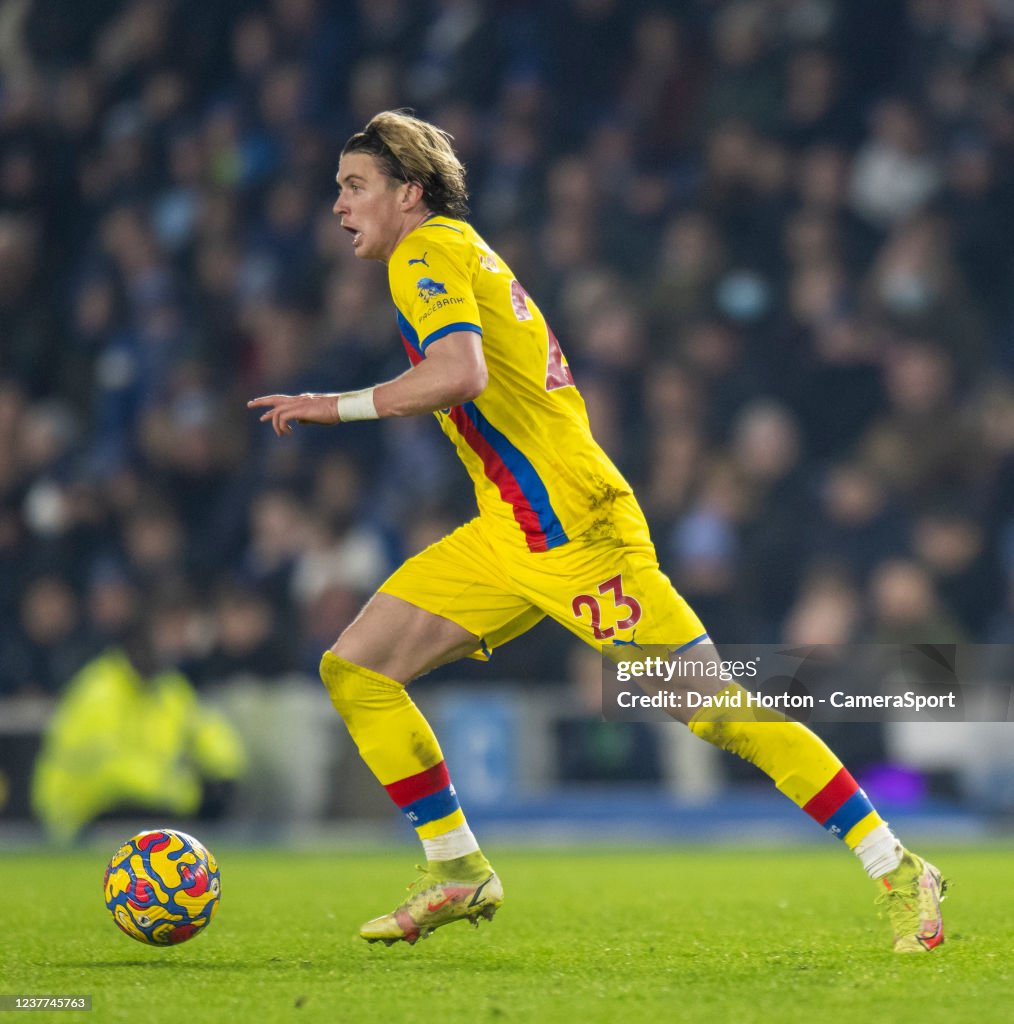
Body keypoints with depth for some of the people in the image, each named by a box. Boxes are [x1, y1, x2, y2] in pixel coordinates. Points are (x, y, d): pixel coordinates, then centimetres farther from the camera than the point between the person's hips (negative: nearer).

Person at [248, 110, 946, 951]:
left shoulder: (428, 254, -10)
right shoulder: (460, 252, 18)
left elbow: (463, 375, -27)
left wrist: (340, 405, -19)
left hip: (571, 533, -10)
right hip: (507, 538, 10)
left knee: (719, 707, -9)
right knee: (354, 669, 2)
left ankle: (898, 873, -3)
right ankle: (459, 872, 8)